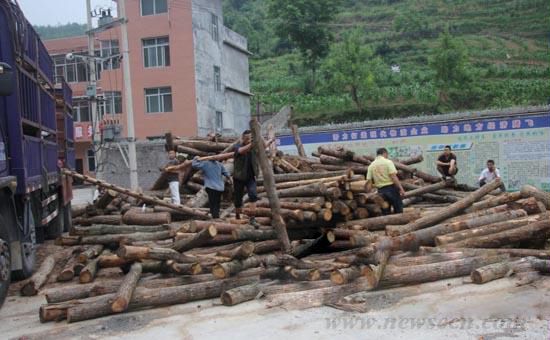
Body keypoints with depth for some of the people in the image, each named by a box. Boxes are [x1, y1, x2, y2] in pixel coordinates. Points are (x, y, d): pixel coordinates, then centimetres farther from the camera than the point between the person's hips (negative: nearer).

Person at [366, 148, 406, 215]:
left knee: (386, 213, 9)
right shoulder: (388, 162, -5)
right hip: (391, 188, -4)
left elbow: (369, 182, 4)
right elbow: (393, 177, -15)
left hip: (381, 190, 4)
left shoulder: (371, 166, 8)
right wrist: (401, 189, -14)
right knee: (398, 211, 3)